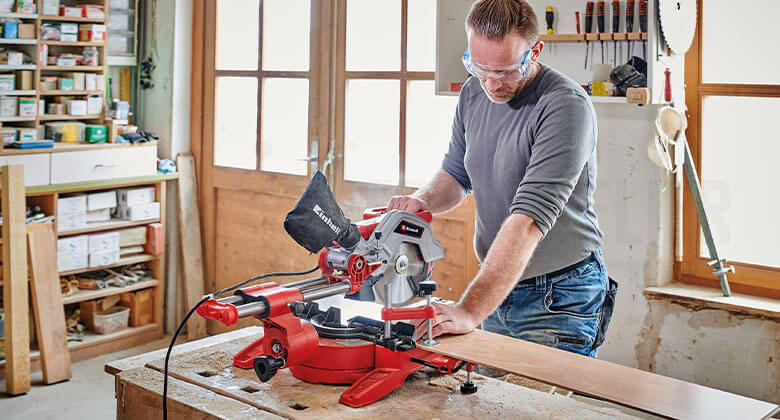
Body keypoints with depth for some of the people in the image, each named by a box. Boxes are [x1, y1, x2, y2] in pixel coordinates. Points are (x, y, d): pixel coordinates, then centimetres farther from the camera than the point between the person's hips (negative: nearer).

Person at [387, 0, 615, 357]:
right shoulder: (474, 92, 1)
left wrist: (469, 312, -37)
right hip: (497, 289, 7)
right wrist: (423, 200, -11)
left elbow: (529, 219, -31)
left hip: (559, 299, -6)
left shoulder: (566, 106, -23)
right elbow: (457, 173, 14)